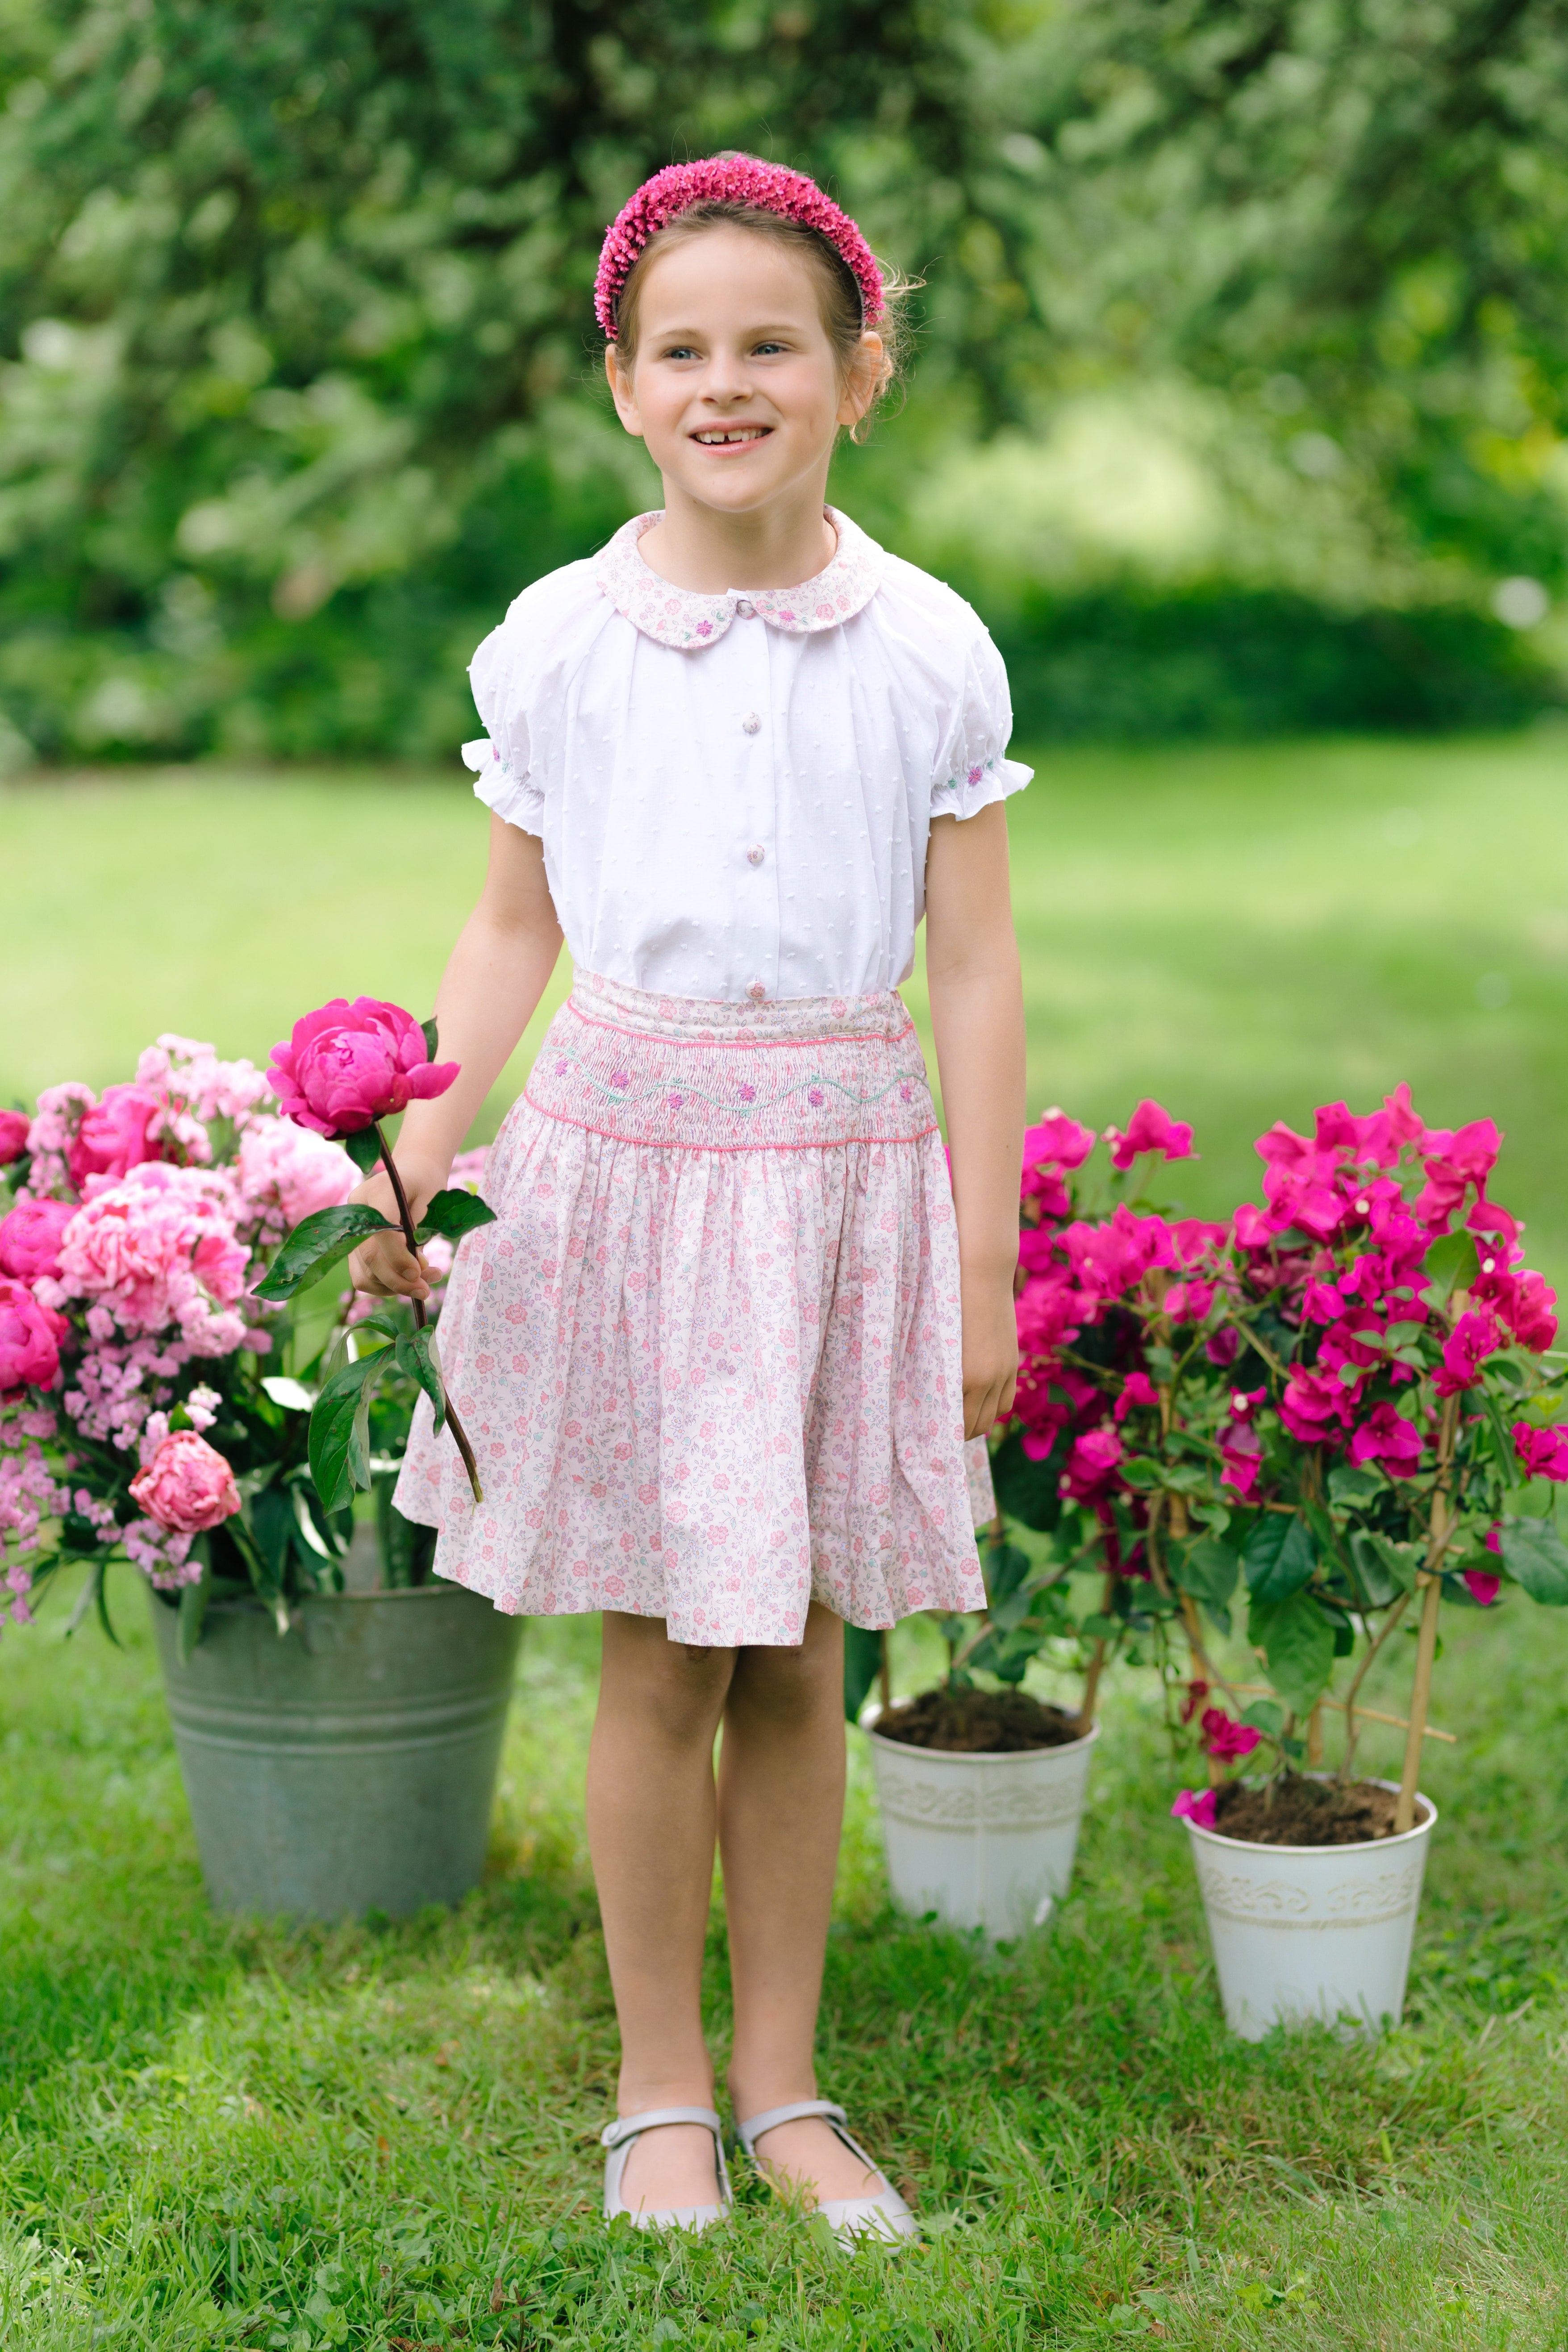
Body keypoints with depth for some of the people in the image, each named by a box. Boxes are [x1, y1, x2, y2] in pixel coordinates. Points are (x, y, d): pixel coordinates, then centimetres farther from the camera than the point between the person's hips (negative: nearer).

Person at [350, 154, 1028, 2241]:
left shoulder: (929, 648, -1)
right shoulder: (558, 641, 0)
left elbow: (973, 969, 1)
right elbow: (515, 931, 9)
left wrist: (986, 1266, 1)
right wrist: (407, 1177, 3)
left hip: (848, 1164, 0)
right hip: (626, 1154, 0)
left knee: (797, 1662, 8)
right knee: (659, 1663, 4)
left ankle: (781, 2083, 23)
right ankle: (662, 2090, 20)